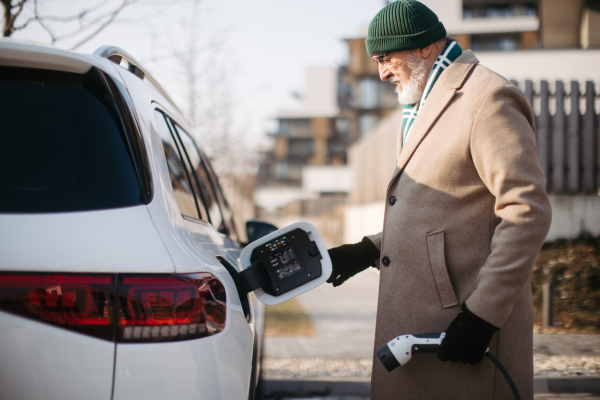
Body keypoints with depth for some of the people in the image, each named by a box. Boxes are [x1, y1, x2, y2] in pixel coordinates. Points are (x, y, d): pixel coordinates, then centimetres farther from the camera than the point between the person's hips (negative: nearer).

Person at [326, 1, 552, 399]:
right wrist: (370, 250, 13)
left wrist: (484, 314, -20)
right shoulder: (426, 105, 20)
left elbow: (528, 211, -18)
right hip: (415, 322, 9)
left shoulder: (488, 98, -10)